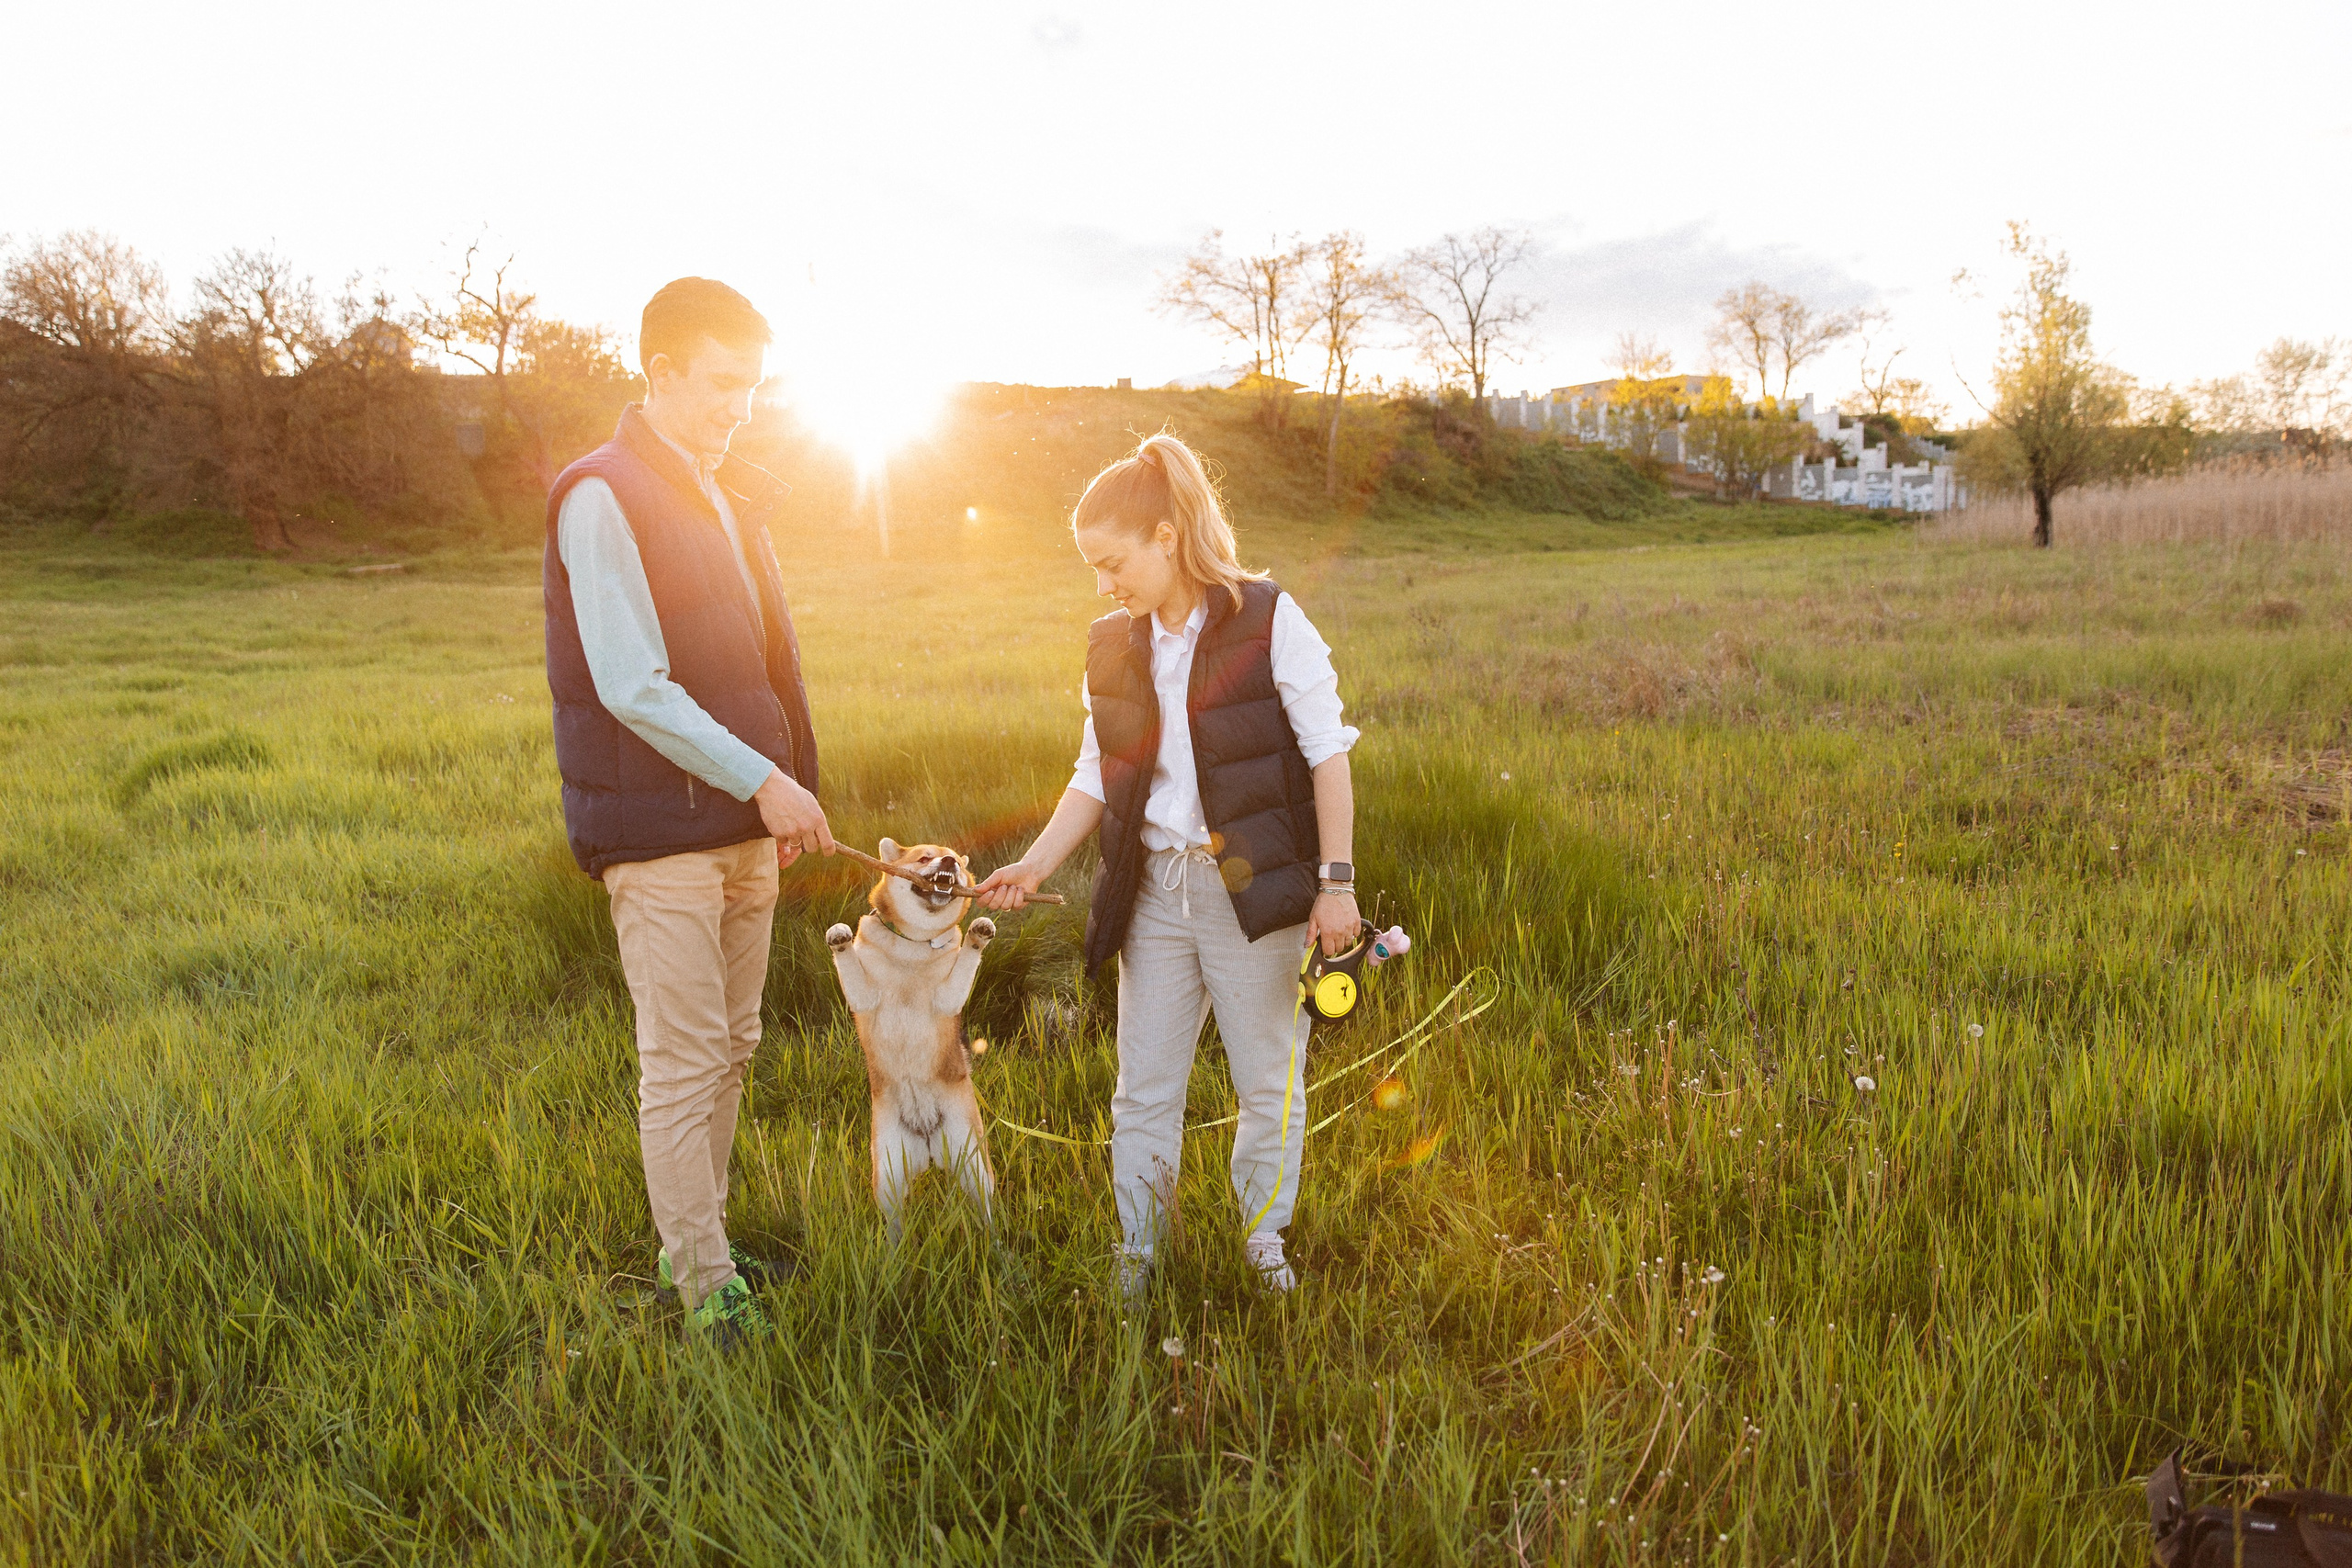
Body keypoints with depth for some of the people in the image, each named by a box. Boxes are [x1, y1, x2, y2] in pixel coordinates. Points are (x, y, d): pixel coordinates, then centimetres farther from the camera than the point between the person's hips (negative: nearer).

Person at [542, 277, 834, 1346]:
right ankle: (705, 1282, 10)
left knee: (730, 1047, 15)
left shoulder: (731, 497, 15)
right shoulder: (603, 498, -11)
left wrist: (785, 790, 10)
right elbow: (632, 687, -18)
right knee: (682, 1063, -1)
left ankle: (697, 1241, 28)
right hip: (660, 832, -8)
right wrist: (762, 780, -17)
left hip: (746, 822, 8)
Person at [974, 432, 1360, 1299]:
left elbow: (1328, 754, -8)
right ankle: (1137, 1251, 28)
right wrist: (1033, 865, 0)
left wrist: (1336, 881, -11)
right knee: (1144, 1089, 11)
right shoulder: (1113, 646, 5)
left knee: (1270, 1082, 10)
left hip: (1254, 886, -4)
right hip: (1153, 892, 4)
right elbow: (1096, 775, 10)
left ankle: (1264, 1235, 32)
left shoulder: (1268, 620, -10)